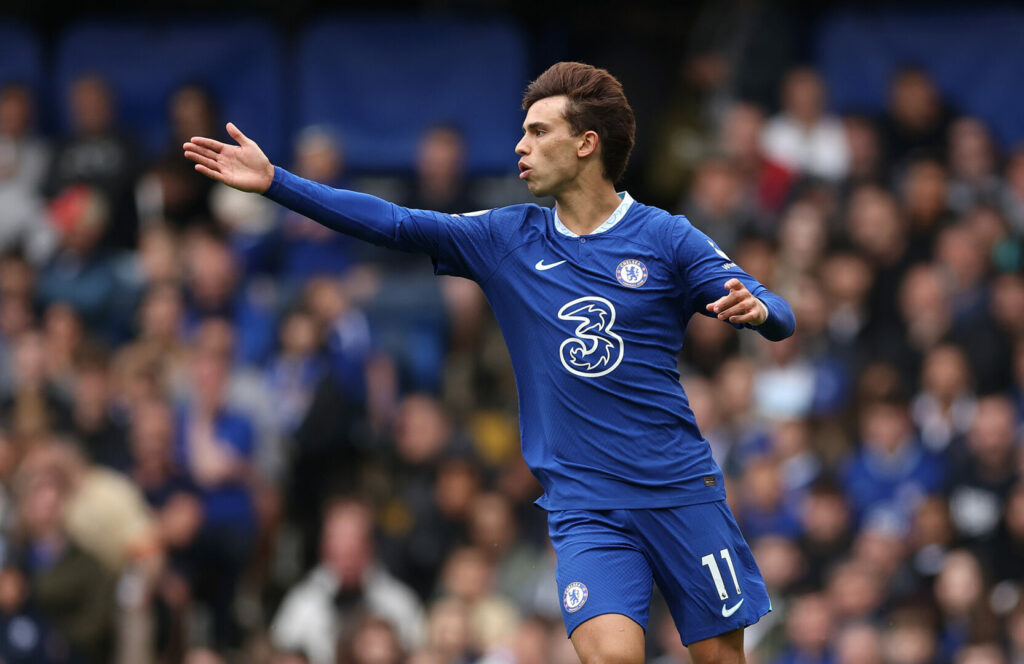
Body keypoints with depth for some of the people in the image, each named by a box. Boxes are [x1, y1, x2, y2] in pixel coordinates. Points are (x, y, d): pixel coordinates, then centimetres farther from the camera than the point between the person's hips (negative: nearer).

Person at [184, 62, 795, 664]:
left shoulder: (666, 238, -1)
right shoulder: (508, 240, 8)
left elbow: (780, 318, -2)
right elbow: (394, 224, 5)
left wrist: (756, 309, -26)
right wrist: (274, 182, -1)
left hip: (680, 491, -1)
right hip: (582, 501, 1)